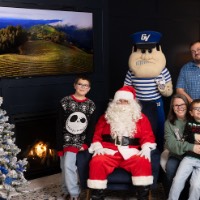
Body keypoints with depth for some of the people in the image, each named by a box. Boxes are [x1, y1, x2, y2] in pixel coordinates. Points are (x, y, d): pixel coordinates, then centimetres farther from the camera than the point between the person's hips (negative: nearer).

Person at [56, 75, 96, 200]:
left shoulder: (91, 105, 2)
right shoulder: (65, 102, -3)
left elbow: (91, 127, 3)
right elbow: (60, 126, -4)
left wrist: (86, 144, -8)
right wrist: (60, 145, -8)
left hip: (80, 141, -1)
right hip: (66, 140, 1)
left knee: (68, 165, -15)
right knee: (65, 166, 1)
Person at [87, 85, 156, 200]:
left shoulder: (141, 117, 17)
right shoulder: (106, 117, 19)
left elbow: (148, 136, 10)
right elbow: (97, 135, 16)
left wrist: (146, 149, -9)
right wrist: (98, 147, -3)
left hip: (131, 153, 0)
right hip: (109, 152, 1)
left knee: (143, 162, -32)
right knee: (97, 162, -31)